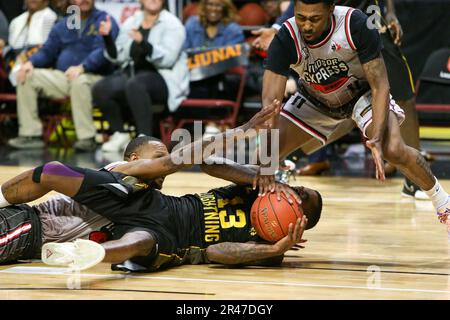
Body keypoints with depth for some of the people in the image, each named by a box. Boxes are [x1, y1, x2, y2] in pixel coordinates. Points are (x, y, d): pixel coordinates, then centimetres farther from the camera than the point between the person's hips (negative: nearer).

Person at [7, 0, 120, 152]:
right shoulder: (63, 26, 20)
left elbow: (102, 51, -15)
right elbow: (47, 51, 20)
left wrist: (81, 67, -32)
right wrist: (30, 62, -3)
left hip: (92, 78, -6)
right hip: (62, 77, 6)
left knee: (79, 81, -39)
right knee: (26, 77, -10)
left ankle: (87, 138, -33)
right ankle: (30, 134, -12)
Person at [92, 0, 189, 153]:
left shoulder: (172, 24, -4)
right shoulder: (131, 22, 12)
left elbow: (167, 58, -18)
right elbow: (119, 57, 10)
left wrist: (143, 43, -32)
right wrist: (107, 38, -8)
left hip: (164, 80, -6)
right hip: (132, 74, 6)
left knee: (134, 85, -38)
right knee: (101, 89, -20)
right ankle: (120, 134, 0)